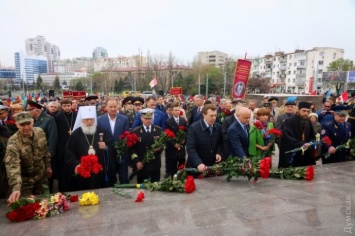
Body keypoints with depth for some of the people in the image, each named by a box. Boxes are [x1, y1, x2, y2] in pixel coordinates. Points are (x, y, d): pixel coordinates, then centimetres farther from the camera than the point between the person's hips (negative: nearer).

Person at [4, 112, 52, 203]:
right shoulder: (13, 142, -28)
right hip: (25, 180, -4)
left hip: (41, 176, 4)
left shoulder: (40, 132, -12)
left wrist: (48, 166, 12)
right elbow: (13, 166, -38)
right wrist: (16, 188, -49)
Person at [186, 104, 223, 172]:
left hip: (213, 165, 4)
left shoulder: (218, 127, -1)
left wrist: (219, 153, -7)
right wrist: (198, 163, -32)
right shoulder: (194, 128, -16)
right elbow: (190, 148, -21)